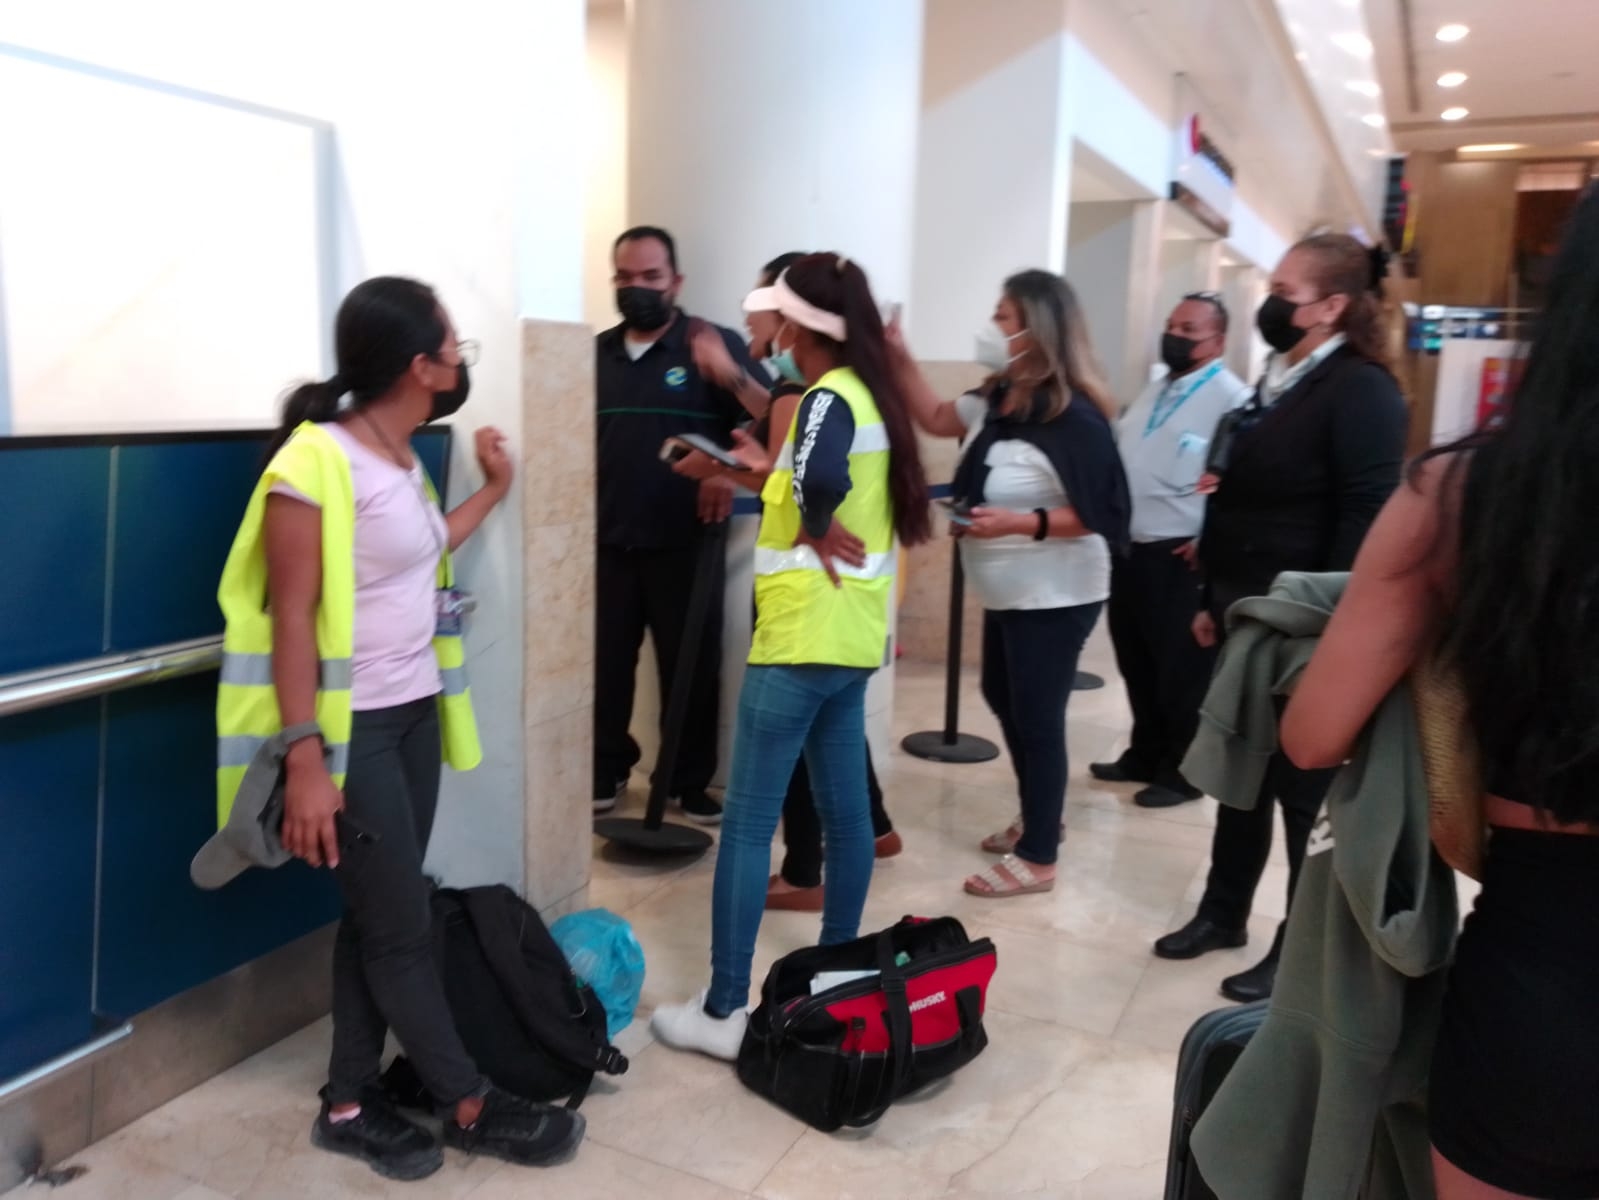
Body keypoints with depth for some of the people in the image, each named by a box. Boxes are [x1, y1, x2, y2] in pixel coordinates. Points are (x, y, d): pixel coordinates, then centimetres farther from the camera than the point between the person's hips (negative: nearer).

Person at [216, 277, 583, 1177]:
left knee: (376, 917, 14)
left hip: (415, 713, 8)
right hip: (352, 730, -8)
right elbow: (291, 618, -19)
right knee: (402, 927, 6)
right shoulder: (316, 464, -19)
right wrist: (306, 760, -21)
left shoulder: (400, 456, 7)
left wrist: (494, 490, 25)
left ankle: (351, 1102, 28)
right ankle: (471, 1105, 21)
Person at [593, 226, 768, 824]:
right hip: (608, 539, 4)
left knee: (691, 666, 5)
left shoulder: (713, 345, -3)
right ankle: (607, 769, 27)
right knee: (604, 662, 9)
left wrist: (730, 471, -26)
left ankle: (690, 781, 21)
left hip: (685, 540, -3)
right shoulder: (597, 353, 11)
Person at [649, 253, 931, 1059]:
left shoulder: (828, 399, -15)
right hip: (853, 637, 10)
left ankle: (723, 1012, 7)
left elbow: (822, 481, -35)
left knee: (747, 825, -1)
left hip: (801, 640, -9)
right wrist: (774, 473, 15)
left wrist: (816, 531, -18)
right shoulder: (869, 395, 11)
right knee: (845, 810, 16)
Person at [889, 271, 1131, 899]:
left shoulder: (1072, 416, -23)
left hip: (1054, 598, -9)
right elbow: (936, 418, 17)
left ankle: (1038, 858, 16)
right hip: (1008, 593, 10)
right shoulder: (999, 398, 3)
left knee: (1037, 717, 0)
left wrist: (1020, 523, -30)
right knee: (1004, 699, 21)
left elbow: (1103, 514, -23)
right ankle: (1038, 819, 40)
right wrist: (900, 360, 6)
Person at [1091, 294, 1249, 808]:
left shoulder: (1231, 398, -13)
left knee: (1182, 671, 6)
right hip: (1130, 550, 8)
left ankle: (1181, 770, 20)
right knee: (1136, 663, 18)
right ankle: (1145, 755, 34)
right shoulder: (1154, 391, 16)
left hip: (1180, 557, -8)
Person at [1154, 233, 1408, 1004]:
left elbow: (1366, 522, -20)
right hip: (1247, 619, 8)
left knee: (1305, 789, 5)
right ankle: (1223, 912, 32)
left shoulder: (1361, 391, -14)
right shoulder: (1275, 385, 13)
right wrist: (1214, 599, 17)